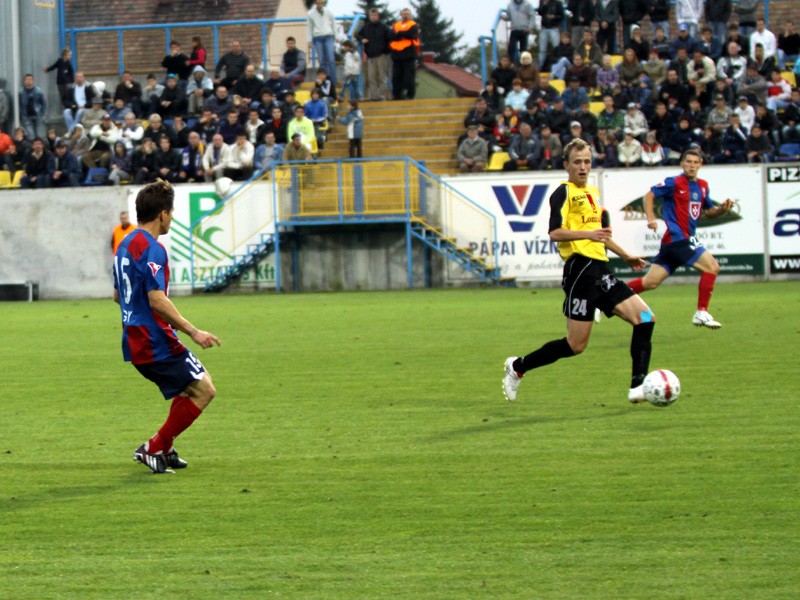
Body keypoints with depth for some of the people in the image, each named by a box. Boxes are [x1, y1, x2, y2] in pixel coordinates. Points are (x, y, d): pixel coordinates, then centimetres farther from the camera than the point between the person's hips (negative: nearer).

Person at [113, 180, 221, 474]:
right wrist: (193, 332, -24)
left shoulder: (125, 245, 14)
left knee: (195, 384, 23)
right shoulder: (152, 249, -17)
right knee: (203, 389, -3)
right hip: (156, 342, -10)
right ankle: (154, 448, -3)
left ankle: (163, 449, 21)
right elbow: (157, 300, -26)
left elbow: (118, 295, 25)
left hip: (134, 341, 10)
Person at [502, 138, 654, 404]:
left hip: (600, 270, 8)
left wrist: (626, 256, 39)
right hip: (581, 269, -8)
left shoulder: (593, 193, 23)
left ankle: (639, 387, -7)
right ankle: (517, 367, 10)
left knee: (645, 318, -4)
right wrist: (588, 234, -28)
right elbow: (555, 233, -17)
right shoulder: (564, 193, -4)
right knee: (576, 345, -8)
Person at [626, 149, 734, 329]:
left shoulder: (702, 186, 16)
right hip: (678, 238, -8)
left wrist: (723, 209, 4)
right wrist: (651, 218, -19)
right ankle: (701, 313, -7)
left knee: (650, 282, 7)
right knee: (712, 267, -12)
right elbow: (649, 196, -7)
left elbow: (709, 211, 24)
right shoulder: (674, 183, -7)